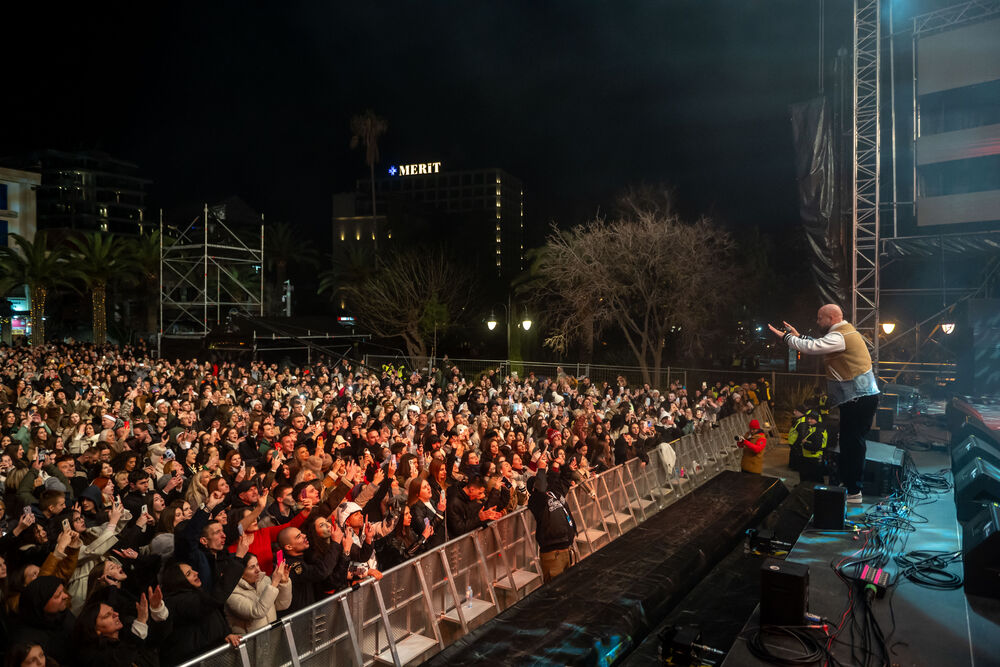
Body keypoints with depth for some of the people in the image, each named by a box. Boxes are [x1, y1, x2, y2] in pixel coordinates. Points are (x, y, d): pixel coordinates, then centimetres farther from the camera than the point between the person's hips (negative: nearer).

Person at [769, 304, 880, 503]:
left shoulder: (839, 337, -17)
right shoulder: (846, 331, 16)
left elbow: (810, 347, -24)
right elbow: (818, 344, 25)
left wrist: (785, 337, -11)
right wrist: (797, 335, 17)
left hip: (859, 399, -11)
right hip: (859, 397, 11)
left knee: (853, 443, -6)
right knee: (848, 441, 16)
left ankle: (854, 493, -1)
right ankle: (846, 484, 25)